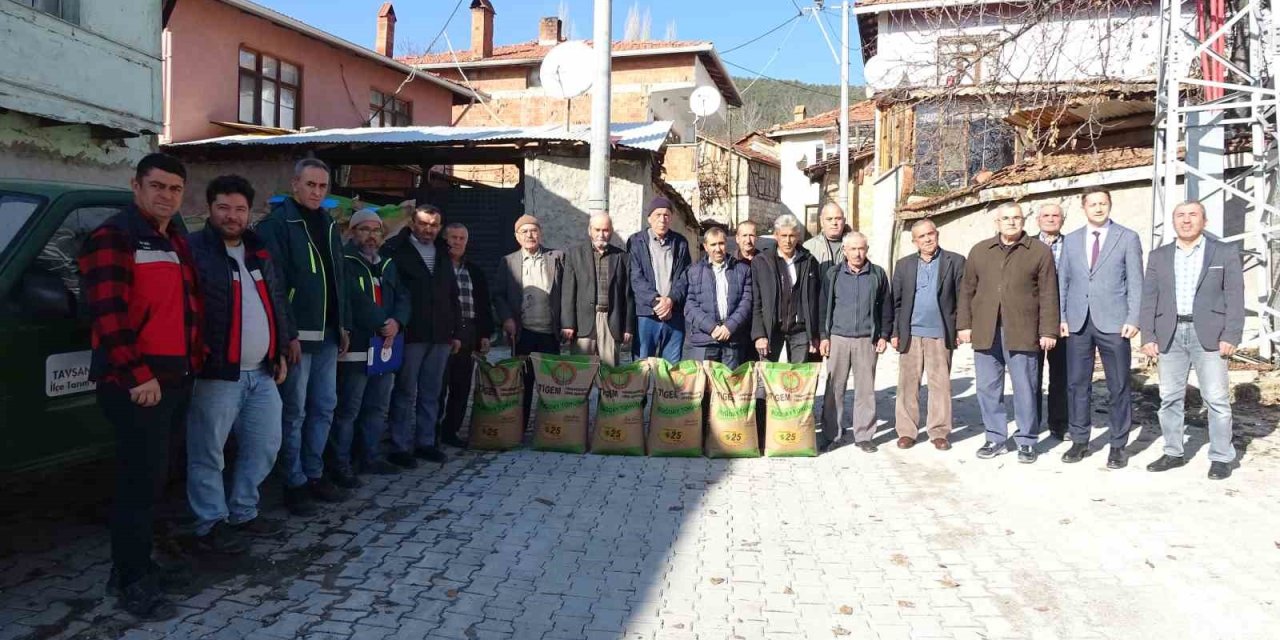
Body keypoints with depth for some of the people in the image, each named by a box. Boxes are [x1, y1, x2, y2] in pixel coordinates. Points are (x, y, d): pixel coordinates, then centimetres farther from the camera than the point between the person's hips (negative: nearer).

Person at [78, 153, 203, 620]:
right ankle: (132, 583, 5)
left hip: (176, 377, 9)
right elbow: (109, 315, -18)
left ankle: (135, 566, 27)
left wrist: (196, 356, 15)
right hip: (135, 382, -8)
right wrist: (138, 375, -22)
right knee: (143, 480, -6)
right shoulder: (113, 238, -10)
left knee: (151, 478, 15)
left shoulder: (177, 241, 18)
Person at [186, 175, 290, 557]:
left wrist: (281, 350, 17)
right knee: (208, 453, 2)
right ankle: (210, 525, 14)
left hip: (261, 372, 7)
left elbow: (278, 301, 21)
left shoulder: (259, 251, 15)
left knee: (265, 446, 13)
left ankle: (243, 512, 28)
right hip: (216, 373, -7)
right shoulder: (195, 250, -7)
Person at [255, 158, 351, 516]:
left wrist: (342, 325, 14)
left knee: (324, 407, 13)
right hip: (296, 335, -7)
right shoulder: (276, 224, -9)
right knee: (294, 411, 1)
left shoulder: (328, 224, 14)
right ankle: (294, 484, 12)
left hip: (326, 335, 7)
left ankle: (315, 475, 25)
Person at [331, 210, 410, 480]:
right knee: (348, 409, -4)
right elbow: (355, 300, -18)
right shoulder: (343, 262, -7)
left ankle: (371, 457, 28)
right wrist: (381, 323, -15)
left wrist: (397, 322, -7)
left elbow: (402, 297, 11)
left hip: (385, 346, 8)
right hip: (355, 347, -8)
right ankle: (341, 465, 4)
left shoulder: (388, 264, 17)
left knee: (378, 407, 16)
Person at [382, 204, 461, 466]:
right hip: (410, 334, -5)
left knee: (431, 393, 11)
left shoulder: (443, 255, 16)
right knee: (405, 392, 1)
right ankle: (400, 447, 8)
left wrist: (455, 332, 14)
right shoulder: (396, 250, -3)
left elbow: (453, 296, 17)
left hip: (440, 336, 6)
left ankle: (426, 443, 20)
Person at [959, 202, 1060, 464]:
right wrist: (964, 324, 6)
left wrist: (1048, 331, -6)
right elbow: (967, 290, 12)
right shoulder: (979, 251, 12)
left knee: (1024, 388, 3)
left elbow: (1048, 295, 0)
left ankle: (1026, 441, 15)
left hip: (1022, 332, -3)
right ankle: (995, 438, 18)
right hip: (985, 331, 3)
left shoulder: (1040, 251, 3)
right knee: (988, 387, 6)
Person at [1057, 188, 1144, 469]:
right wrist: (1061, 317, 3)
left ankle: (1118, 446, 13)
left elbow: (1135, 282, -1)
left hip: (1113, 323, -2)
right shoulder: (1071, 240, 11)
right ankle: (1080, 441, 18)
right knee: (1077, 384, 6)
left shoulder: (1127, 238, 3)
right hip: (1078, 322, 3)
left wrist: (1133, 319, -9)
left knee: (1118, 386, 3)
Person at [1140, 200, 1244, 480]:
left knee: (1216, 399, -1)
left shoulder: (1225, 252, 6)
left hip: (1209, 333, -3)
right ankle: (1173, 453, 17)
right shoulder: (1159, 256, 13)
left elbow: (1235, 297, 0)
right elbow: (1149, 299, 9)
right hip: (1170, 334, 3)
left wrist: (1231, 336, -10)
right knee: (1170, 398, 6)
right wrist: (1148, 336, 0)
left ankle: (1221, 457, 9)